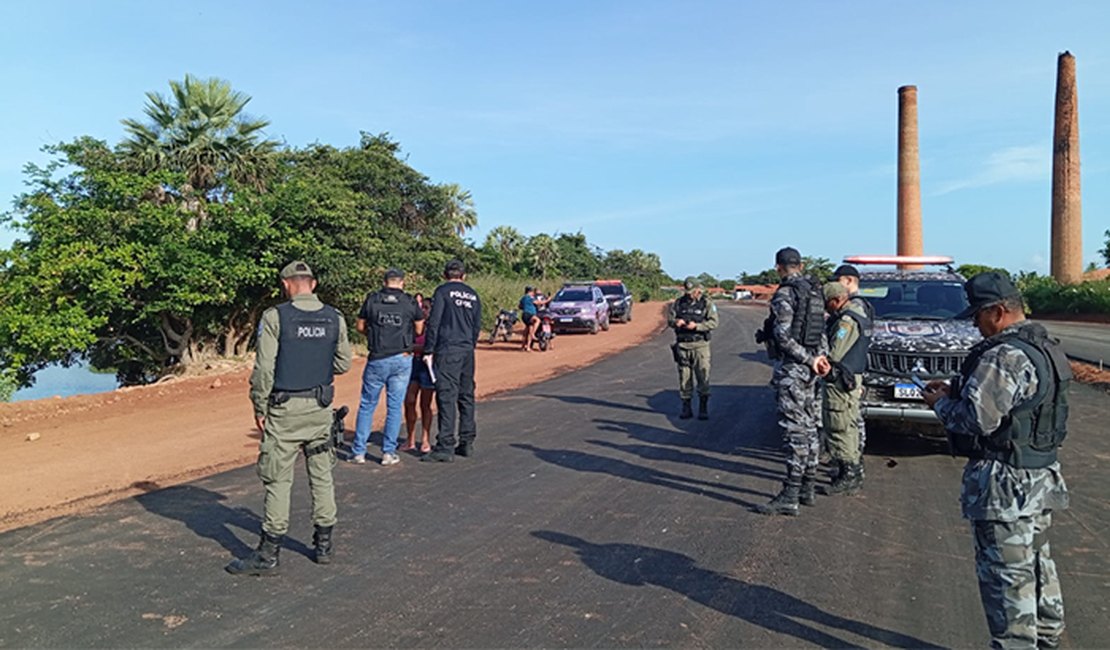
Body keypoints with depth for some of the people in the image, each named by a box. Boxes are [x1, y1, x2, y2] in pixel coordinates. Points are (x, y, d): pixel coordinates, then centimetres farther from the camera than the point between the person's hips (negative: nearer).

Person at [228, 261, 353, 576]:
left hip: (285, 408, -4)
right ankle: (324, 544, 20)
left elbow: (264, 367, -11)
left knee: (278, 478, 2)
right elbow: (343, 364, 7)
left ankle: (269, 554, 7)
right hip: (321, 407, 4)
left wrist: (259, 407, -1)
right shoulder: (335, 318, 2)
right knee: (321, 475, 13)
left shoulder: (275, 317, -10)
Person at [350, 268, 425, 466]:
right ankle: (389, 452, 9)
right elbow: (420, 329, 5)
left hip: (377, 360, 0)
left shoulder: (372, 299, 0)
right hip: (402, 359, 0)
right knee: (395, 406, 7)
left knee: (367, 405, 10)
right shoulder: (410, 302, -1)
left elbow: (360, 326, 7)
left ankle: (359, 451, 12)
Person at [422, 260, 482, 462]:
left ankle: (445, 447, -8)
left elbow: (434, 322, -7)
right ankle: (467, 443, 17)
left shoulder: (442, 291, -1)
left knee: (446, 396, -7)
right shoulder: (473, 295, 15)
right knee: (466, 396, 12)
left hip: (447, 350, -6)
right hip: (467, 351, 6)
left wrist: (428, 350, -4)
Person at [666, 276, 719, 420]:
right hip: (682, 345, 3)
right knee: (684, 377, 6)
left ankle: (703, 408, 2)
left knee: (703, 375, -6)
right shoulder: (679, 302, 8)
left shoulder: (707, 303, -1)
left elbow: (714, 322, -9)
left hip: (700, 345, -3)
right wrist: (675, 322, -14)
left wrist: (697, 326, -21)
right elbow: (669, 318, 9)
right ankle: (686, 408, 14)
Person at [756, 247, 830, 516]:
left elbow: (783, 335, -20)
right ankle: (807, 489, 22)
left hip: (792, 368, -9)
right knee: (809, 428, 13)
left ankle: (790, 497, -7)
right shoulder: (815, 292, 15)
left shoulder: (785, 294, -14)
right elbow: (822, 331, 17)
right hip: (809, 370, 9)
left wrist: (810, 360, -13)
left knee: (794, 430, -9)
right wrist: (820, 356, 3)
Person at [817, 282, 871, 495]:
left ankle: (849, 475, -3)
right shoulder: (858, 314, 15)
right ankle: (853, 471, 25)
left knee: (839, 429, -6)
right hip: (853, 379, 11)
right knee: (849, 427, 16)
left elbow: (833, 354, -22)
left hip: (841, 382, -11)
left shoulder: (847, 321, -18)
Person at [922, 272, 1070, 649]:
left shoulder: (1005, 356, -23)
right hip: (1042, 477, 10)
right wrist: (955, 392, 10)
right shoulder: (1046, 348, 11)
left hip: (1006, 485, -10)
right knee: (1037, 563, 22)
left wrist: (941, 403, -8)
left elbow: (977, 418, -26)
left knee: (1006, 575, -1)